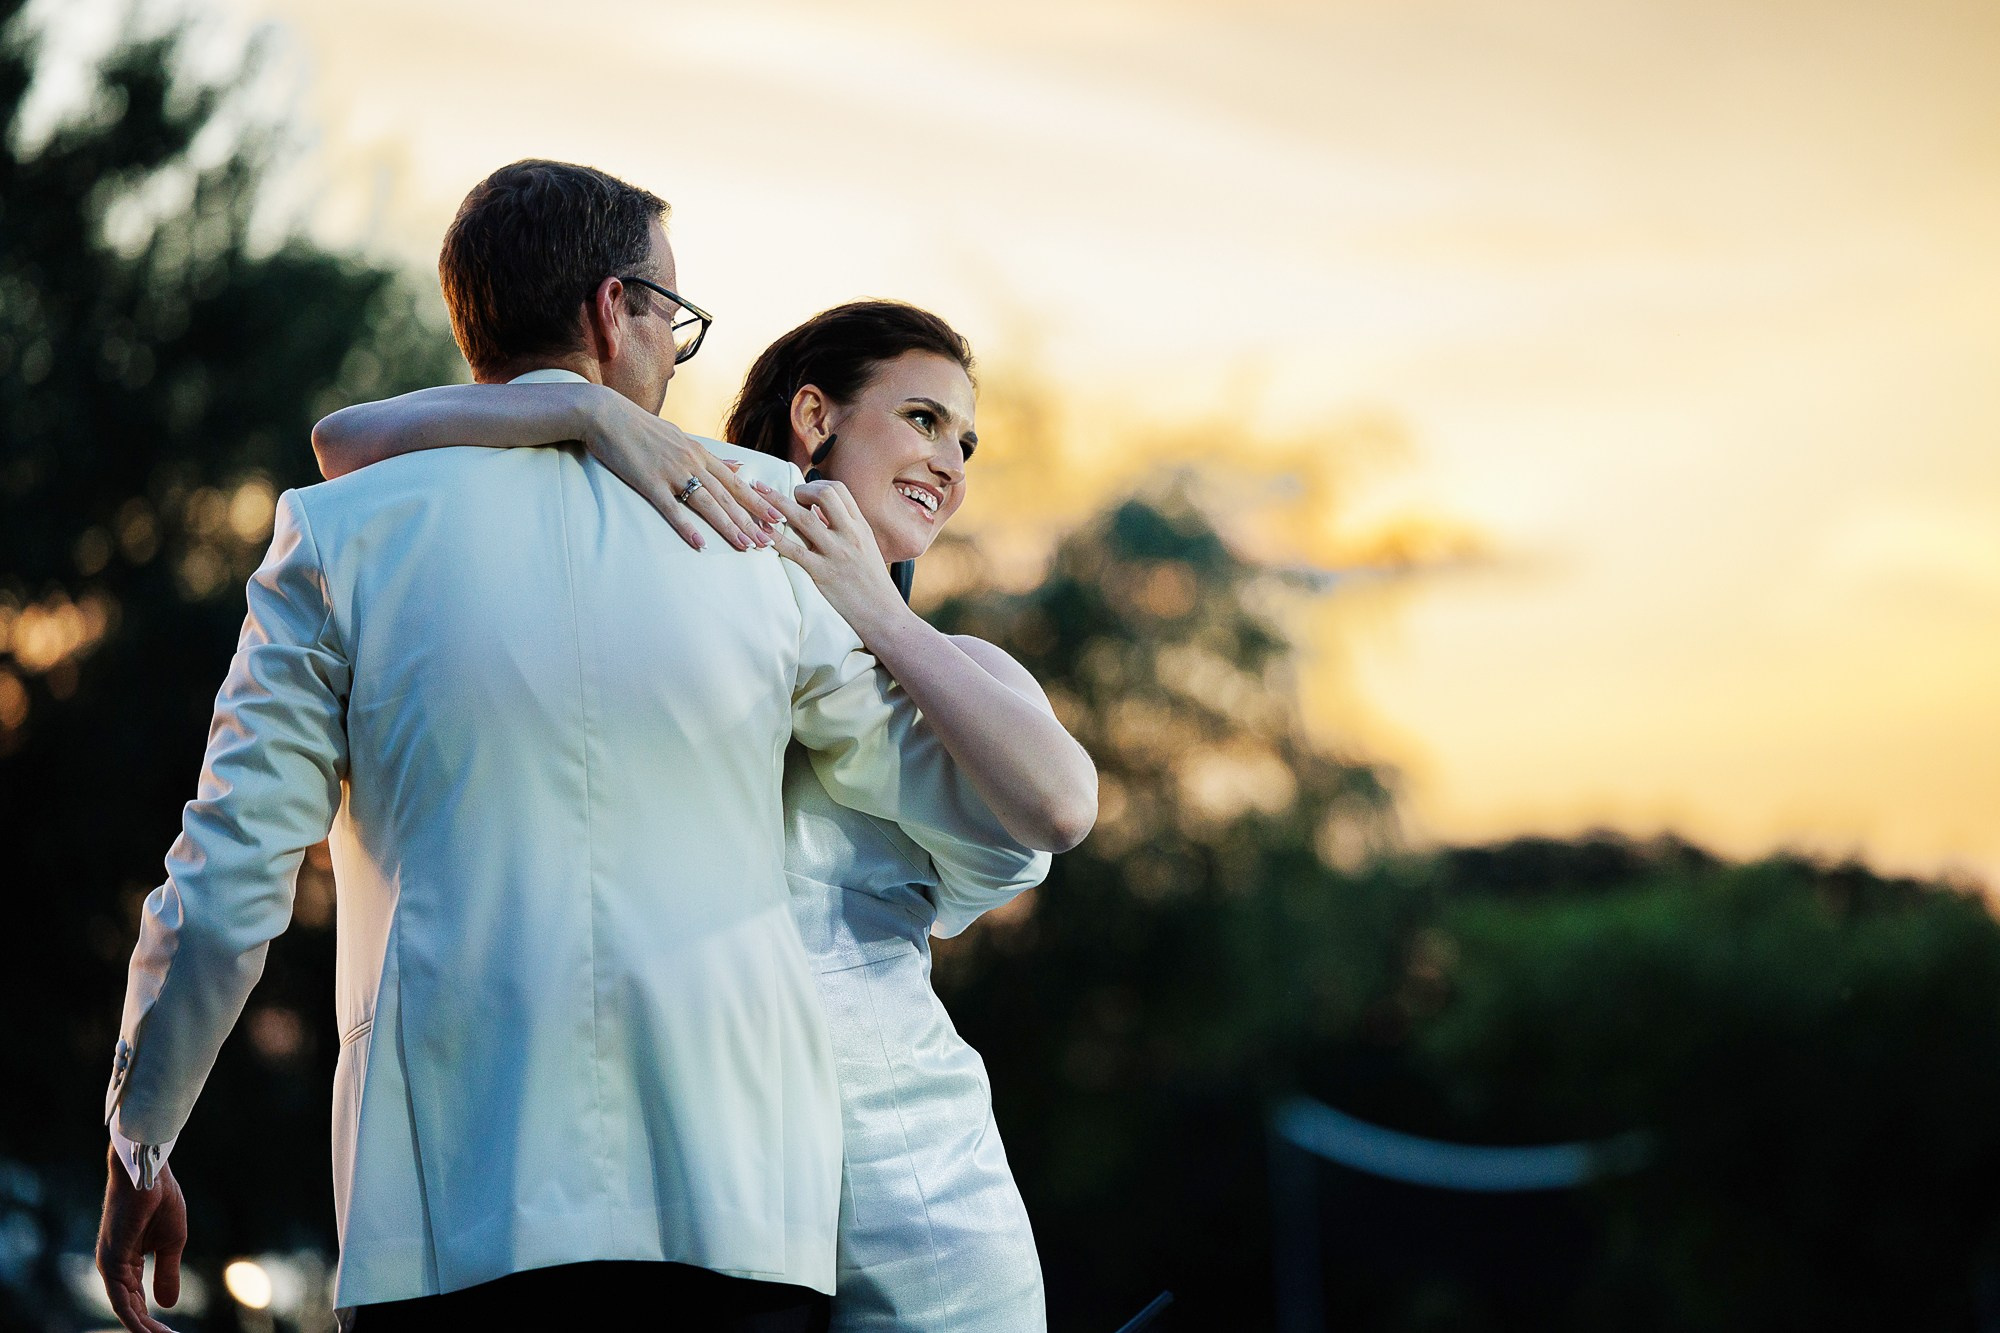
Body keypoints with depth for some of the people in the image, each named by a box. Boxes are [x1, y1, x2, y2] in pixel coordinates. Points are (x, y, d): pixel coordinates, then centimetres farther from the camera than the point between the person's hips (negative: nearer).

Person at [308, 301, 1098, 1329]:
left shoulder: (958, 673, 14)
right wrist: (594, 409, -15)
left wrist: (878, 618, -8)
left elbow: (1059, 808, -9)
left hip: (917, 1180, 2)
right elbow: (350, 444, -2)